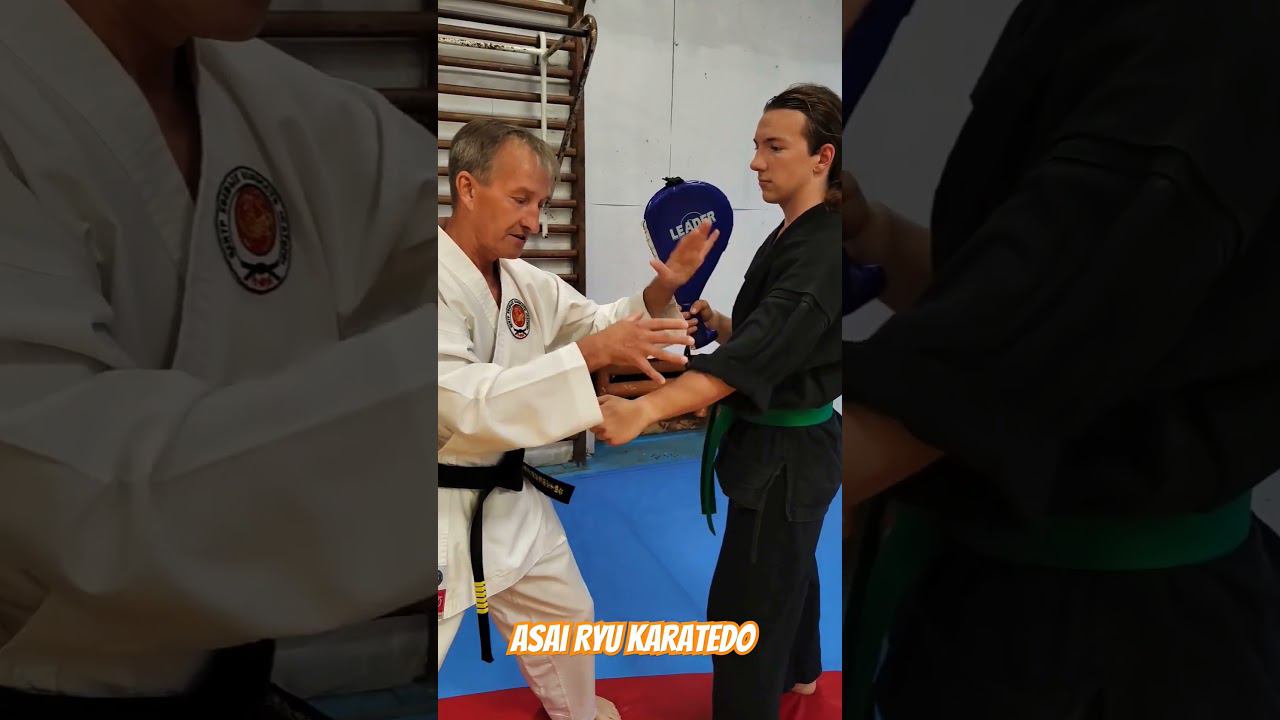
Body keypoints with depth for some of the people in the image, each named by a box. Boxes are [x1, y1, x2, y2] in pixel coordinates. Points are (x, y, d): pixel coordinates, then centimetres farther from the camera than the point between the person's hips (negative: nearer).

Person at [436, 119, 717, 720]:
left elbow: (596, 325, 11)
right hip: (444, 509, -7)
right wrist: (593, 353, -37)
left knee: (565, 616, 25)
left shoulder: (527, 282, 3)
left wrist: (662, 289, -8)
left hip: (508, 498, 8)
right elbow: (466, 403, -32)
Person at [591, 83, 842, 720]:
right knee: (788, 568, 30)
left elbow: (762, 352, -37)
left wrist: (644, 410, -47)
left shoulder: (825, 249, -24)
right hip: (777, 442, 10)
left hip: (788, 454, -10)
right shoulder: (789, 238, 7)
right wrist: (711, 319, -4)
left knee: (744, 607, -1)